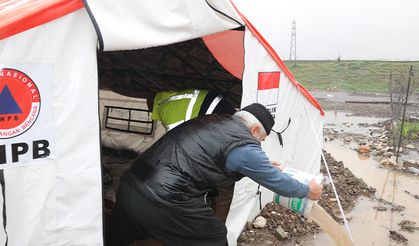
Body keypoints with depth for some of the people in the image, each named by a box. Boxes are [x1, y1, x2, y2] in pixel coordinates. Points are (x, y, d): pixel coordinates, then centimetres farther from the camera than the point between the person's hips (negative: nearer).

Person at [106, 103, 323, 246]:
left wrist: (264, 166, 44)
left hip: (129, 187, 8)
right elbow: (276, 182, 8)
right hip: (163, 201, -8)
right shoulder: (244, 146, -6)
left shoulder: (211, 121, 17)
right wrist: (308, 191, 27)